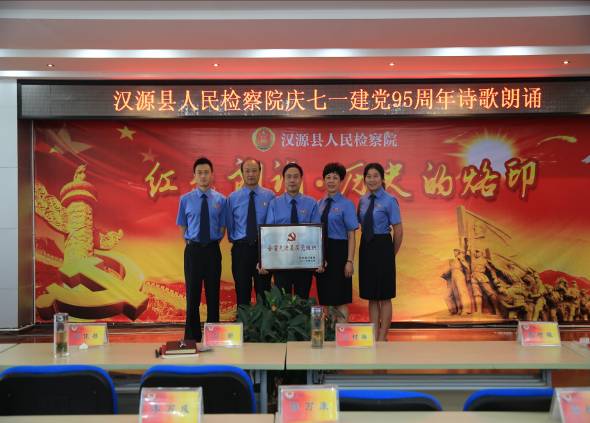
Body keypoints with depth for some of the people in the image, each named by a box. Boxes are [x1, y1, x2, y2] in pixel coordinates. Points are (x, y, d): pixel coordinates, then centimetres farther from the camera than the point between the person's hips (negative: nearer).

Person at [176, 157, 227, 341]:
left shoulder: (220, 200, 0)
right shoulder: (186, 199, 0)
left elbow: (222, 227, 6)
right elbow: (183, 227, 7)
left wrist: (214, 242, -2)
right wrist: (189, 243, 0)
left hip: (213, 250, 1)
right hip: (193, 250, 0)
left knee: (213, 293, 9)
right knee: (193, 294, 6)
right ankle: (192, 336, 17)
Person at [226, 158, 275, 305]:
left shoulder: (270, 196, 1)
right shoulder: (233, 198, 3)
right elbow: (229, 225, 8)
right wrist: (235, 241, 5)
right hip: (240, 249, 1)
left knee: (264, 291, 7)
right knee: (242, 291, 8)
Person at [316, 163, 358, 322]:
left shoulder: (346, 204, -5)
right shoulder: (319, 204, 9)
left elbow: (351, 235, -7)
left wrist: (349, 261, -13)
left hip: (339, 251, -5)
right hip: (321, 252, 5)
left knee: (340, 300, 0)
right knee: (325, 298, 12)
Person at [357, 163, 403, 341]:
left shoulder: (389, 201, -8)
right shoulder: (363, 200, 8)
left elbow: (398, 231, -7)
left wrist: (392, 254, 1)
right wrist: (367, 245, 10)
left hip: (382, 247, -5)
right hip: (366, 247, 5)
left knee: (384, 296, 4)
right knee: (371, 295, 11)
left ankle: (382, 337, 14)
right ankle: (373, 335, 22)